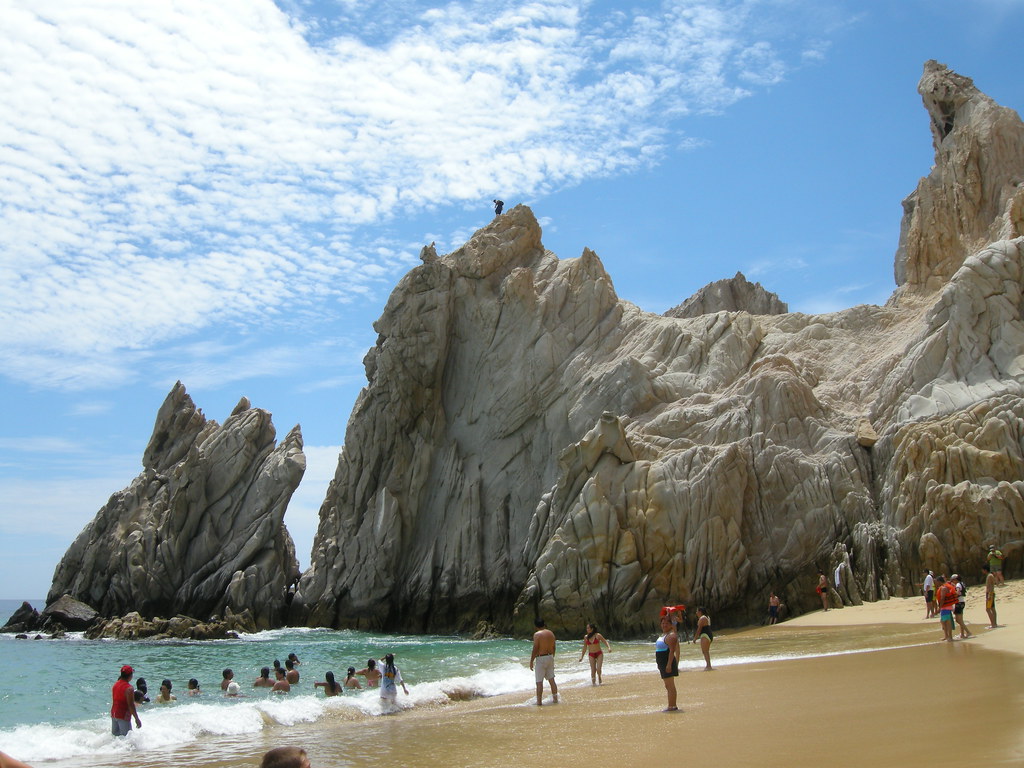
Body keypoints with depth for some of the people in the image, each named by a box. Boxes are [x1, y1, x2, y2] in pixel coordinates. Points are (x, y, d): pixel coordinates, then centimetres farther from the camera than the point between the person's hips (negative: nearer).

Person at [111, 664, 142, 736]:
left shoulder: (115, 684, 5)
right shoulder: (129, 689, -20)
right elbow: (131, 705, -21)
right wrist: (137, 719, -16)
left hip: (114, 714, 8)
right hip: (123, 716, -8)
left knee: (114, 735, 17)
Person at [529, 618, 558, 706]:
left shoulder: (537, 634, -14)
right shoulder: (551, 633, 6)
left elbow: (535, 649, -16)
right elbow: (553, 647, 13)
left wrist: (531, 661, -9)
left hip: (541, 658, -6)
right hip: (550, 657, 7)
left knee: (539, 682, -2)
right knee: (551, 680, 14)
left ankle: (539, 701, -1)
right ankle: (555, 698, 19)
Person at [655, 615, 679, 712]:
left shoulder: (671, 635, -14)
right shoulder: (663, 635, 18)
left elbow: (672, 651, -22)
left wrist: (669, 665, -27)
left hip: (667, 663, -11)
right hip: (662, 663, 11)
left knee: (670, 685, -10)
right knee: (668, 686, 13)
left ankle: (672, 706, -10)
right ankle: (672, 706, 18)